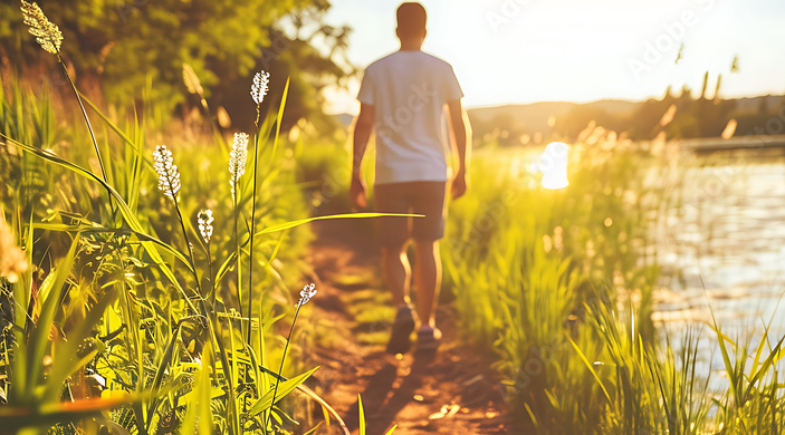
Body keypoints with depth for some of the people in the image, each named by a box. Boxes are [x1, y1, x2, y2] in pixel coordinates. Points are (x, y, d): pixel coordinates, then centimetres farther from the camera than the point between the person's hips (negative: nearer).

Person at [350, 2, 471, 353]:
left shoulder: (376, 71, 2)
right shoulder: (442, 70, 3)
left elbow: (364, 124, -2)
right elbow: (459, 124, 5)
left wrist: (355, 173, 2)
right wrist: (462, 170, 14)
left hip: (390, 174, 0)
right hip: (432, 172, 1)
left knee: (392, 249, 9)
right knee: (427, 248, 7)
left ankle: (403, 306, -15)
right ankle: (426, 326, 9)